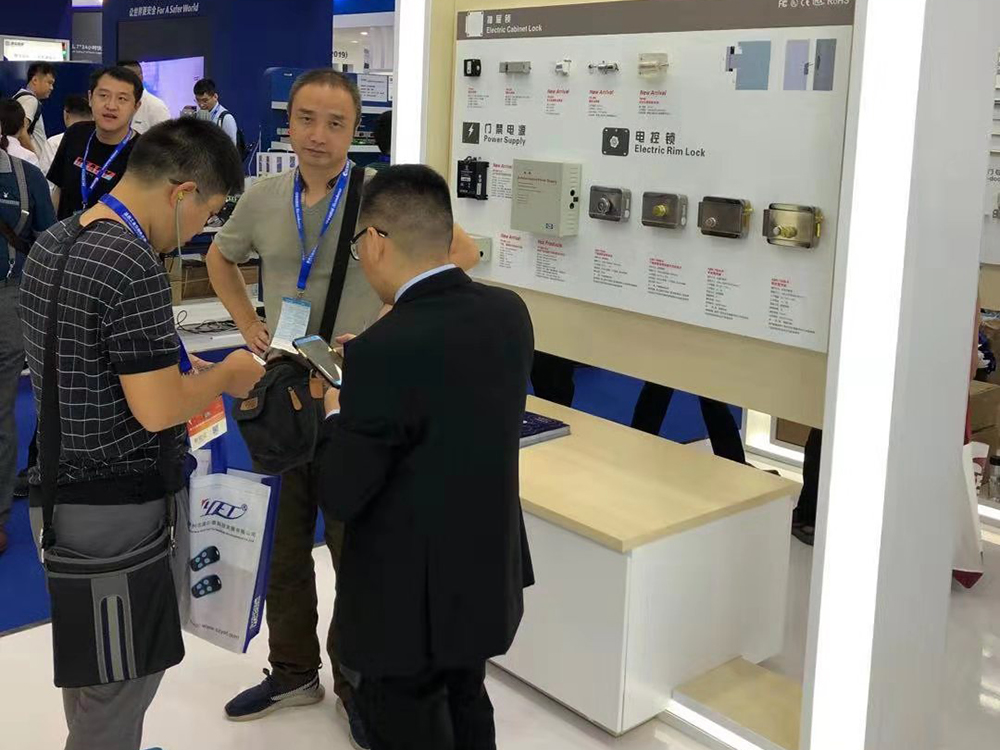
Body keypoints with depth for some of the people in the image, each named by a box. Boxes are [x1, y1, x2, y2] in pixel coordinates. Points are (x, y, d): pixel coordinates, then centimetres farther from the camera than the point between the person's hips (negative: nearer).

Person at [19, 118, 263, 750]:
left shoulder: (50, 245, 5)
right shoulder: (135, 266, -24)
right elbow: (157, 410, -24)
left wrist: (193, 371, 13)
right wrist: (228, 375, -7)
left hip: (61, 494, 9)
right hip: (122, 507, -9)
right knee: (122, 678, 8)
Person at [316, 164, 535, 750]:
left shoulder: (385, 350, -28)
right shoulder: (509, 312, -7)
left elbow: (341, 497, -20)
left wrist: (337, 416, -2)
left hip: (410, 600, -6)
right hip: (490, 576, 7)